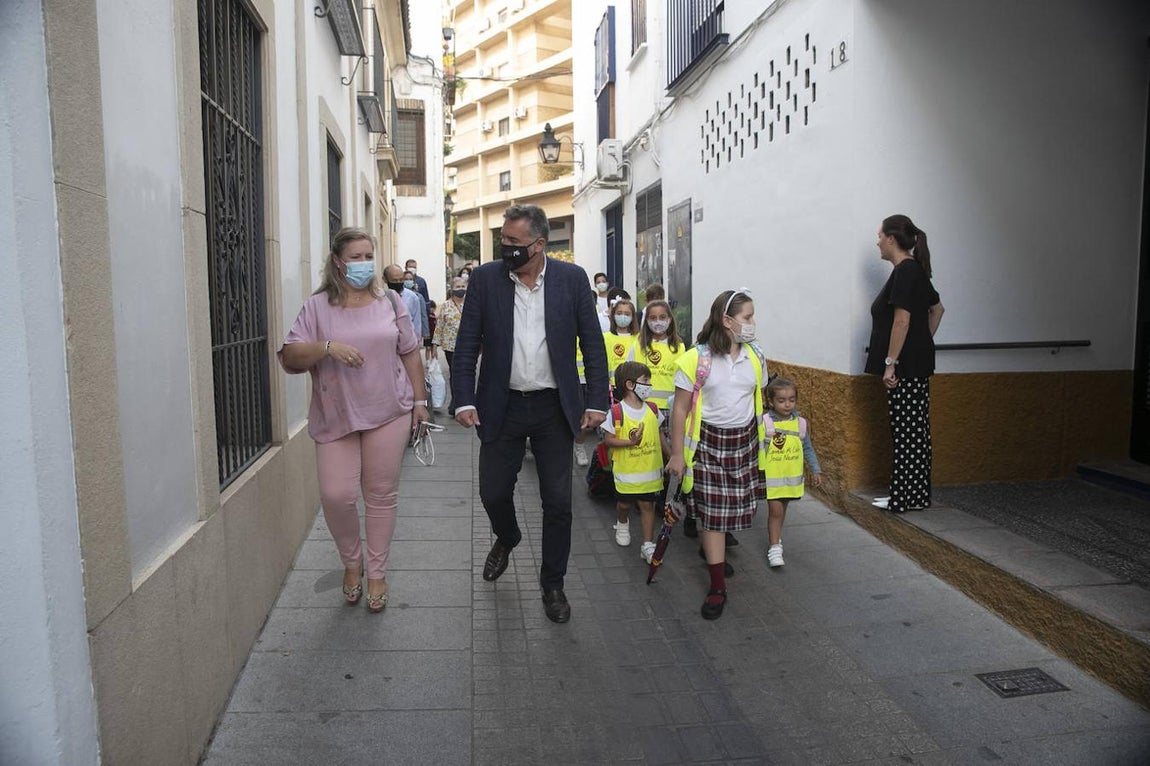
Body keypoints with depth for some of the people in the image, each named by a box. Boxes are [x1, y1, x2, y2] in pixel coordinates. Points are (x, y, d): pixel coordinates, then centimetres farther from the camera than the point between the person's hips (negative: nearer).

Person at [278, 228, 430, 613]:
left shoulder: (389, 301, 7)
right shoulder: (317, 306, 1)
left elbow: (409, 353, 11)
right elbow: (290, 358, -5)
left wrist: (420, 399, 7)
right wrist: (327, 347, -22)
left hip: (388, 414, 1)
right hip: (336, 418, -1)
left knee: (381, 495, 6)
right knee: (336, 495, -6)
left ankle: (377, 572, 22)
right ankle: (352, 561, 23)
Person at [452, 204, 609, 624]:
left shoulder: (572, 278, -4)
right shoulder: (484, 278, -3)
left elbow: (593, 344, 0)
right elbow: (467, 345, -1)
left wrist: (597, 401, -5)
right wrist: (464, 399, -9)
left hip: (554, 408, 0)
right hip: (502, 407, 1)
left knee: (558, 502, 4)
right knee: (493, 493, 8)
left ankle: (552, 584, 24)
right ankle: (506, 539, 43)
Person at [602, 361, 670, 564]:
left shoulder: (652, 409, 0)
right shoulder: (616, 412, -15)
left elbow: (660, 435, 12)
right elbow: (608, 439, -12)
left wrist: (672, 456, 14)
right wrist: (630, 442, -24)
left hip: (650, 470, 3)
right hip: (626, 470, -3)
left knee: (647, 505, 5)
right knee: (624, 503, 15)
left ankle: (648, 544, 12)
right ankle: (622, 524, 47)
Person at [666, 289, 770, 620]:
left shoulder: (755, 357, 3)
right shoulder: (697, 358, -12)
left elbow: (757, 401, 14)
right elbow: (680, 409, -8)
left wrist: (761, 442, 14)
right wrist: (677, 454, -8)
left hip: (745, 440, 5)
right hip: (709, 441, -4)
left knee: (734, 507, 10)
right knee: (712, 512, -2)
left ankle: (714, 550, 40)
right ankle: (718, 587, 6)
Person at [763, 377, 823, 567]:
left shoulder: (801, 423, -2)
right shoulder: (764, 423, -15)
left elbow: (808, 449, 9)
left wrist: (815, 470, 8)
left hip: (792, 477, 4)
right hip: (771, 476, -4)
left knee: (782, 510, 18)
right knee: (775, 510, -5)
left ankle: (775, 537, 37)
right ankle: (774, 548, 2)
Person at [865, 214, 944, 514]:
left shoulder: (905, 271, -14)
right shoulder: (915, 270, 15)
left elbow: (902, 320, -21)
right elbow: (937, 309, 25)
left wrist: (890, 363, -20)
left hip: (905, 368, -10)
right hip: (916, 365, 10)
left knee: (906, 433, -4)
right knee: (913, 432, 13)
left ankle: (906, 498, 3)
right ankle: (915, 495, 21)